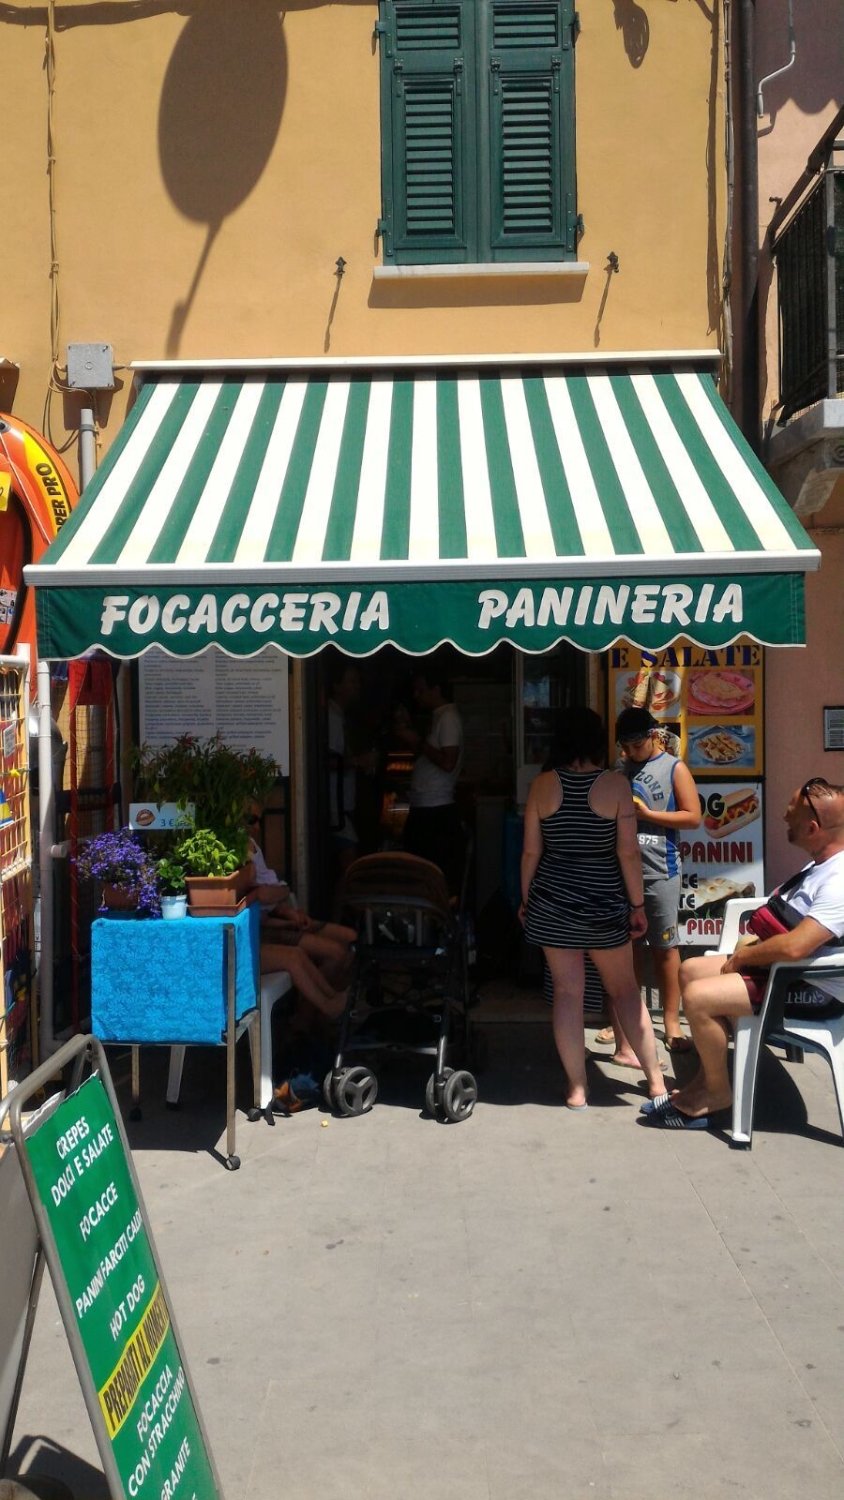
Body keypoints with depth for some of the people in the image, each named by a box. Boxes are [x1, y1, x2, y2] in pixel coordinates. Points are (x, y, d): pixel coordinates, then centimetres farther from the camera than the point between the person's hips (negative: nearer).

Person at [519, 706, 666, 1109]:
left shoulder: (542, 784, -3)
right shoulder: (616, 783, -8)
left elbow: (531, 851, 0)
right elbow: (628, 852, -10)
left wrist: (525, 900, 11)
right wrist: (637, 904, -1)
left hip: (552, 902, 1)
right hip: (604, 903, -1)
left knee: (567, 992, 6)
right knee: (625, 989, 13)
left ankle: (576, 1089, 11)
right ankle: (655, 1080, 16)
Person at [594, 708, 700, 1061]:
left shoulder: (674, 768, -3)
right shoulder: (618, 770, 10)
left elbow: (693, 817, -8)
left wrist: (647, 813, -14)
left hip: (659, 872, -4)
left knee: (665, 946, 2)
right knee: (629, 945, 12)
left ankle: (671, 1024, 10)